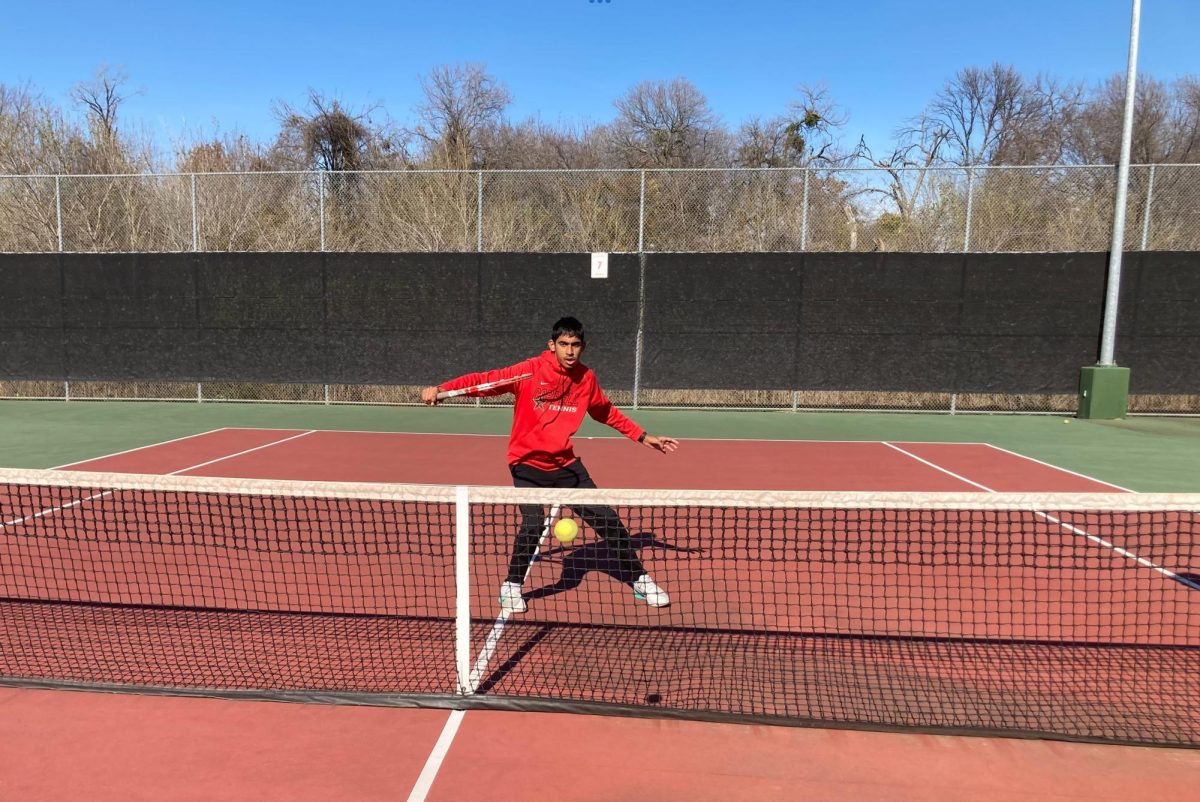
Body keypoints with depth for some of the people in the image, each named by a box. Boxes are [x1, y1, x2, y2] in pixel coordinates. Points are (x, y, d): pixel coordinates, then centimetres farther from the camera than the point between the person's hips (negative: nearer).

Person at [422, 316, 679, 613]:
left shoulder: (586, 378, 0)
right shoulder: (531, 370, -13)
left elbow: (608, 413, 17)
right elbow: (484, 380, -18)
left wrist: (643, 437, 16)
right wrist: (441, 389, -30)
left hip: (565, 463, 4)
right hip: (528, 465, -4)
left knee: (608, 519, 4)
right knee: (533, 525, -22)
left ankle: (640, 580, 25)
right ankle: (511, 587, 6)